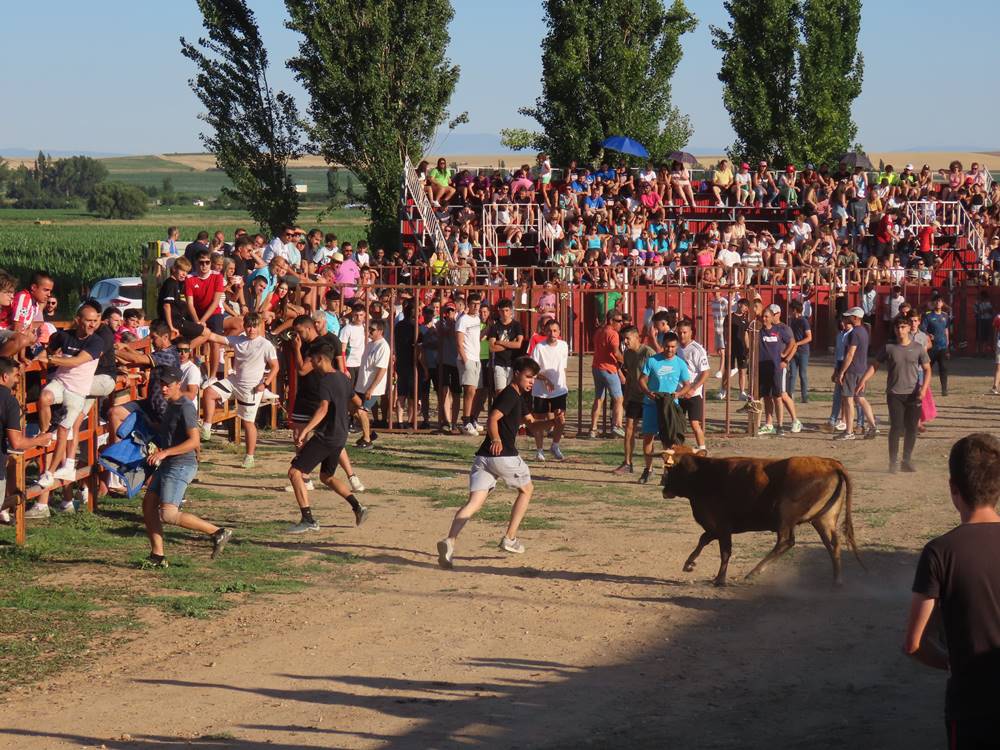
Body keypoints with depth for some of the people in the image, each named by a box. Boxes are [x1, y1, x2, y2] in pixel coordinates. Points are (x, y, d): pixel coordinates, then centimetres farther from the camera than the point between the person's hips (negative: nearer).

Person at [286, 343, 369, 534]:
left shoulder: (325, 381, -16)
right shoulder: (343, 378, 11)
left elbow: (323, 409, -31)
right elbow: (357, 402, 26)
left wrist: (305, 430, -38)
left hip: (325, 437, -9)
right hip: (340, 436, 9)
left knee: (295, 472, -7)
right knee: (327, 477, 26)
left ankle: (308, 520, -13)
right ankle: (358, 508, 18)